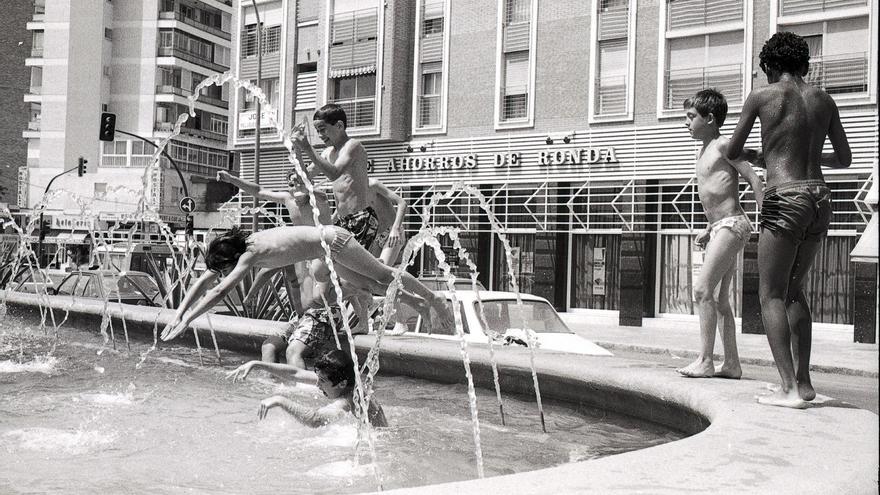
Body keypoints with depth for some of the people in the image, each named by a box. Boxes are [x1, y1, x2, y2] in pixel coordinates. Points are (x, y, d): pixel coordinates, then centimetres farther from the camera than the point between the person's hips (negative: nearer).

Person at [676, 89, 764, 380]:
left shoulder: (724, 145, -7)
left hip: (732, 225, -10)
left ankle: (705, 361, -13)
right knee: (720, 299, 8)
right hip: (720, 228, 10)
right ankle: (731, 363, 13)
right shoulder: (703, 152, 20)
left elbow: (753, 179, -13)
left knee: (703, 290, -15)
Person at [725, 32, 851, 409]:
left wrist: (753, 156, 31)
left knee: (771, 295, -2)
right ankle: (803, 381, 18)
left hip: (785, 199, -6)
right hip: (820, 198, 6)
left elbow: (732, 151, 7)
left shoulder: (761, 96, -1)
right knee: (793, 290, 18)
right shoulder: (824, 100, 13)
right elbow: (845, 159, 20)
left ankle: (790, 388, -10)